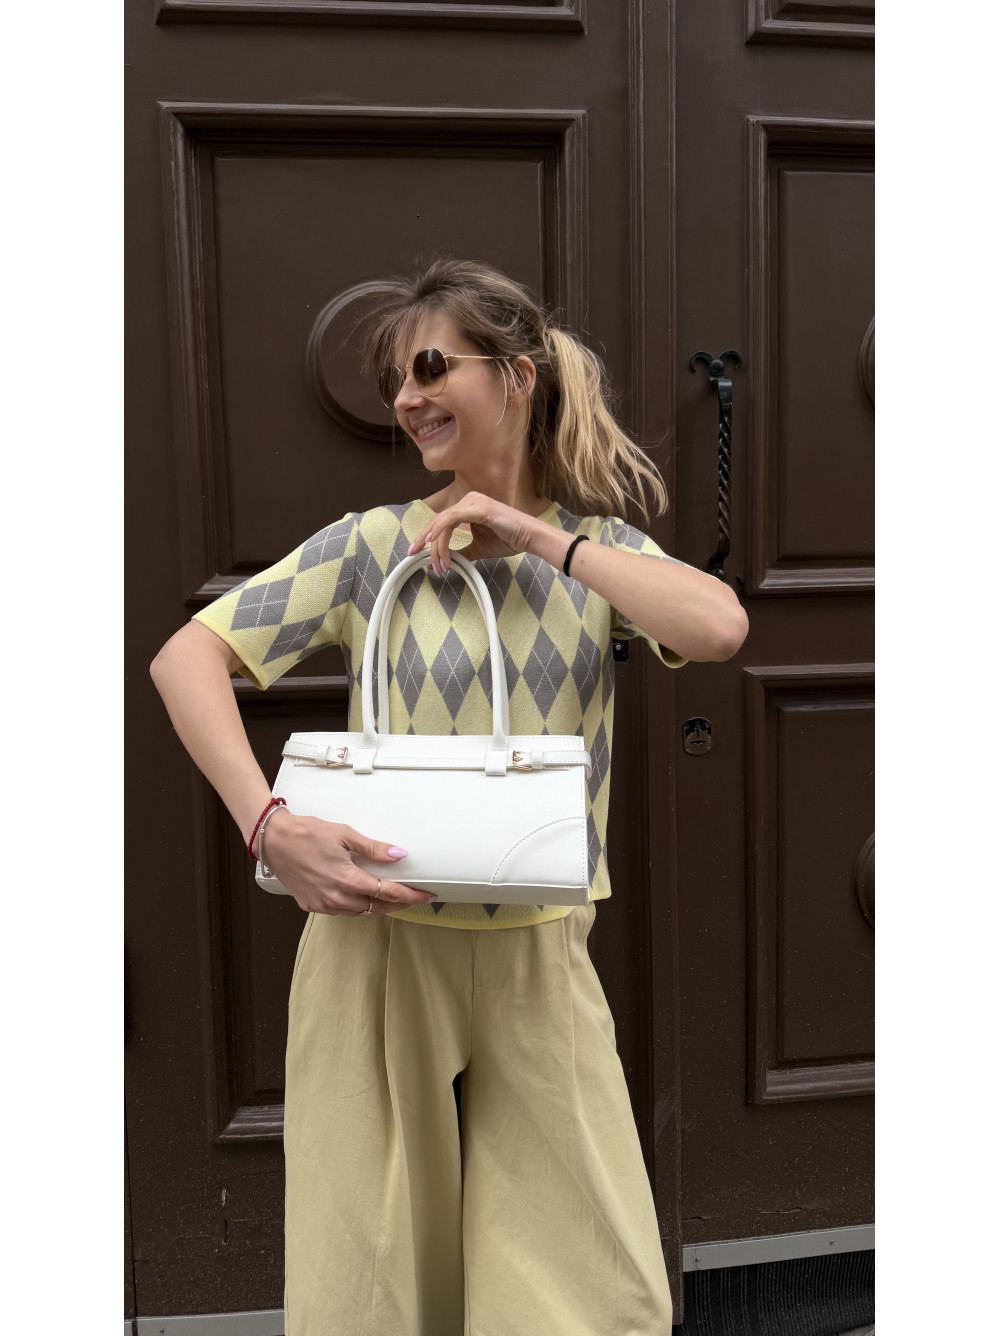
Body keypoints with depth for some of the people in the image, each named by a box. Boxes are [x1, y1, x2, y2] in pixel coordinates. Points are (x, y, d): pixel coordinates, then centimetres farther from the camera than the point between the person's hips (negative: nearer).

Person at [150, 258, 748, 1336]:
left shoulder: (600, 547, 2)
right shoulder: (374, 543, -4)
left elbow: (718, 629, -17)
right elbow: (186, 654, -9)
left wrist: (537, 536, -15)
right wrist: (269, 825, -21)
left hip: (540, 953, 2)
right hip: (379, 935, -1)